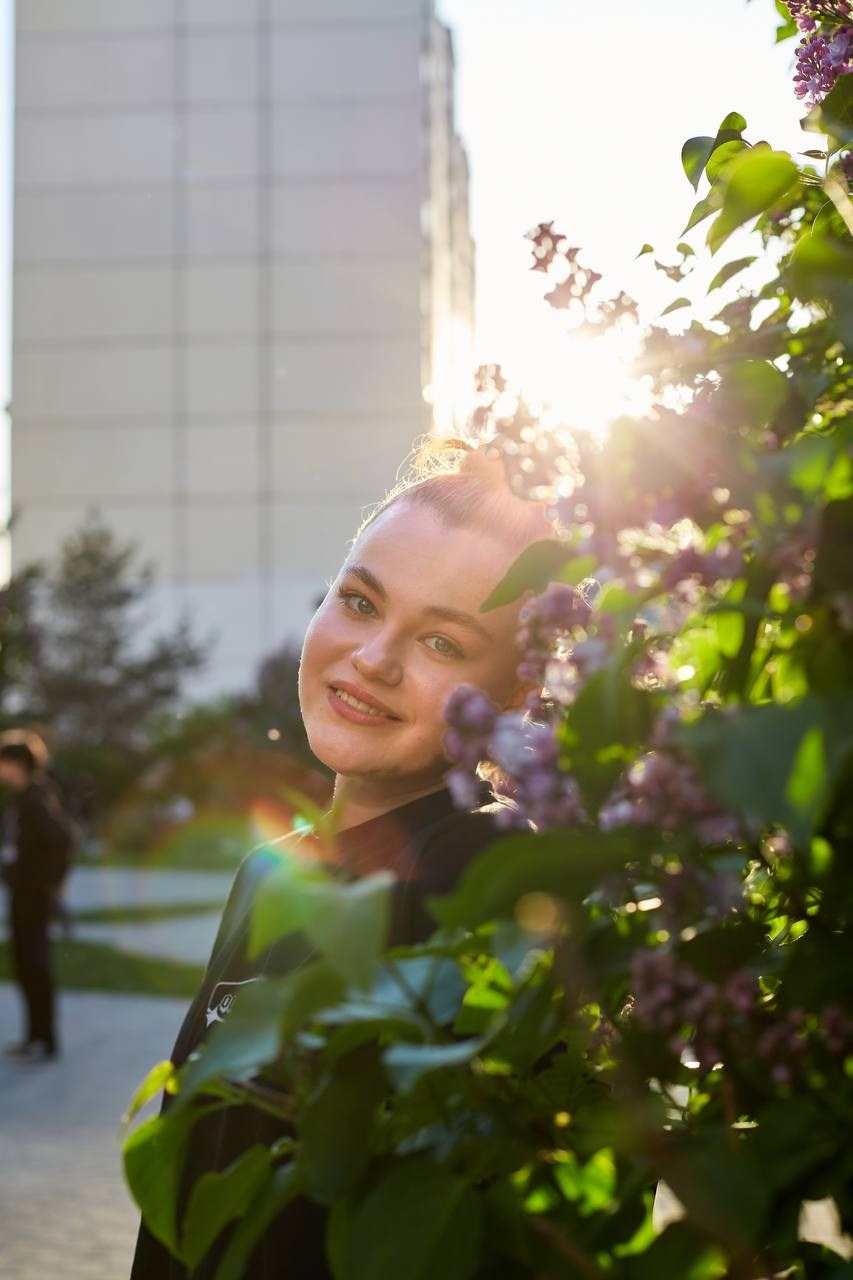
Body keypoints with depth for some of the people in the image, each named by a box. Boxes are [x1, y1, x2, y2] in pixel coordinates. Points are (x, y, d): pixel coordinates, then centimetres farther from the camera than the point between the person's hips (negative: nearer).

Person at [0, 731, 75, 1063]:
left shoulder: (35, 799, -19)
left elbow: (61, 839, -26)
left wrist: (51, 883, -18)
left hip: (34, 895, -9)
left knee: (34, 964, -3)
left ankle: (45, 1041, 4)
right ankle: (36, 1036, 25)